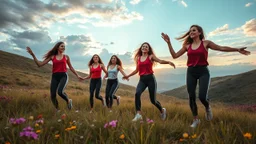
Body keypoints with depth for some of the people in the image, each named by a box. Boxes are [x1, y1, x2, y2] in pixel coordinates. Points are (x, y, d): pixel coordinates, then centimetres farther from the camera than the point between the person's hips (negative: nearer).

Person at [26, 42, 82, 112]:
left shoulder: (66, 57, 10)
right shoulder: (52, 56, 9)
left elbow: (71, 67, 21)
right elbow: (40, 64, 4)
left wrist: (77, 75, 19)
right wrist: (33, 55, -4)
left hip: (63, 76, -2)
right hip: (55, 77, 2)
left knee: (60, 92, -28)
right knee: (53, 95, -6)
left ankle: (68, 101, 4)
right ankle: (57, 110, 20)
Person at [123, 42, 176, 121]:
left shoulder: (151, 56, 4)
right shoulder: (138, 58, 14)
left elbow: (160, 61, -13)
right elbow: (137, 70, 24)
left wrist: (168, 62, -32)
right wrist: (128, 76, 29)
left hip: (150, 78, -3)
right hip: (142, 79, 3)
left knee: (153, 100, 2)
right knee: (137, 94, -27)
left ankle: (162, 110, 33)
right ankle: (138, 114, -24)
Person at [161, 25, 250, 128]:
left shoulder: (206, 43, 3)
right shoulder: (187, 46, 9)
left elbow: (221, 48, 1)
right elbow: (175, 55, 6)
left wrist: (237, 49, -7)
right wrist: (168, 42, 1)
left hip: (203, 72, -3)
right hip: (191, 72, 3)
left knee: (202, 96, -15)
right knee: (191, 97, 4)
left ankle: (208, 108, 24)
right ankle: (196, 119, 22)